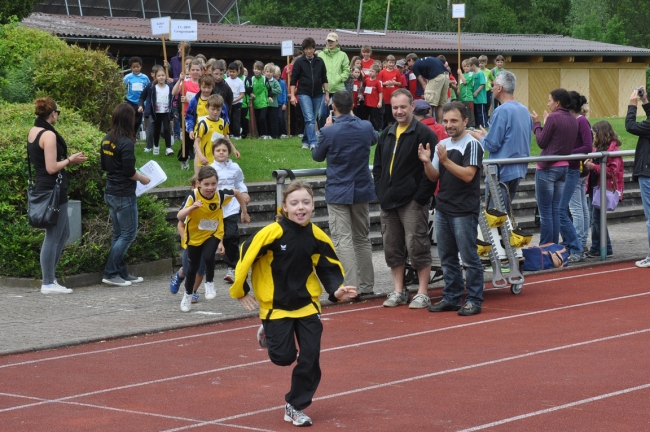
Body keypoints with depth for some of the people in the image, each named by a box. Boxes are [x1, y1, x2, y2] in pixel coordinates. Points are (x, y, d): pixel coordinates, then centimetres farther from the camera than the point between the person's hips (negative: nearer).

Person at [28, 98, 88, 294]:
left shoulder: (33, 131, 11)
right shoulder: (49, 135, -18)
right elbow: (52, 168, -21)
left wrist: (67, 158, 14)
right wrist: (70, 160, -6)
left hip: (41, 187, 10)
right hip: (53, 189, -10)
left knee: (63, 233, 18)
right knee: (53, 237, -2)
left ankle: (49, 277, 21)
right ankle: (48, 283, 3)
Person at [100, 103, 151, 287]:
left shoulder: (107, 140, 5)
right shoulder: (126, 143, -19)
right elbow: (129, 172, -20)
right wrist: (143, 179, -2)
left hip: (110, 194, 8)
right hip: (124, 195, -8)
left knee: (118, 234, 15)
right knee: (128, 234, 1)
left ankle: (121, 273, 19)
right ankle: (110, 273, -2)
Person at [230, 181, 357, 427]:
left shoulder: (317, 236, -8)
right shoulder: (272, 233, -21)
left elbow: (329, 267, 3)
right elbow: (245, 257, -14)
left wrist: (337, 290, -13)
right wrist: (240, 291, -7)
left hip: (307, 305, 3)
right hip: (276, 306, -3)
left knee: (310, 359, -1)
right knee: (284, 357, -1)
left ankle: (295, 407, 15)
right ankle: (268, 332, 32)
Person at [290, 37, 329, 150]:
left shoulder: (320, 61, 5)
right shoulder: (299, 62, -2)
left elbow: (324, 79, 11)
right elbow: (293, 80, -1)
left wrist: (327, 93, 6)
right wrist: (292, 95, -7)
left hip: (317, 94, 3)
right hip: (304, 94, -3)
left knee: (312, 119, 9)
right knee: (309, 119, -15)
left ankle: (306, 141, 21)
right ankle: (313, 143, -21)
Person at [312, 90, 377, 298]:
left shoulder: (328, 132, -17)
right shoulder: (366, 127, -4)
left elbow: (317, 156, 1)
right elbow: (375, 139, 21)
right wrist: (354, 119, 27)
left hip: (338, 192, -5)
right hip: (362, 190, 5)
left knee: (343, 240, -6)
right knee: (362, 239, 15)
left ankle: (352, 287, -14)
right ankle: (366, 286, 18)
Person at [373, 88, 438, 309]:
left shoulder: (424, 134, -7)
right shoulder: (387, 134, 14)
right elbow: (378, 166, 21)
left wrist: (421, 196, -16)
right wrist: (380, 191, 9)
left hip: (413, 202, -7)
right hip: (388, 202, 7)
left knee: (417, 247, -5)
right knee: (392, 248, 10)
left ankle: (422, 293, 2)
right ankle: (398, 291, 18)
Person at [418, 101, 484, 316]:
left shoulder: (472, 145, -8)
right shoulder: (442, 145, 13)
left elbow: (468, 175, -18)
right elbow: (434, 177, 12)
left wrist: (446, 161, -24)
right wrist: (427, 162, -7)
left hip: (464, 211, -7)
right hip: (443, 208, 7)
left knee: (469, 258, -3)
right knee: (447, 258, 11)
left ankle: (474, 300, 2)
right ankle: (451, 297, 19)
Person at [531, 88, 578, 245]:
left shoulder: (553, 117, -14)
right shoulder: (573, 120, 9)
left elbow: (541, 142, -8)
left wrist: (537, 124, 4)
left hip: (548, 168, -8)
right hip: (564, 167, 8)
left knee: (545, 211, -2)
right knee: (556, 210, 12)